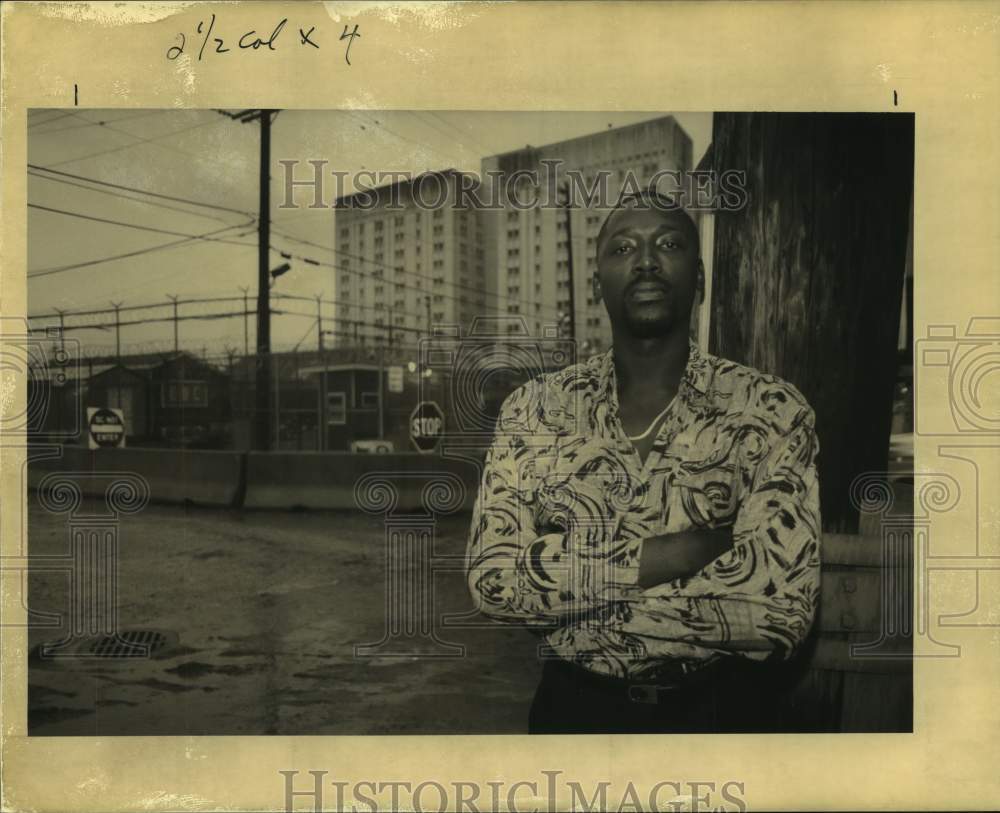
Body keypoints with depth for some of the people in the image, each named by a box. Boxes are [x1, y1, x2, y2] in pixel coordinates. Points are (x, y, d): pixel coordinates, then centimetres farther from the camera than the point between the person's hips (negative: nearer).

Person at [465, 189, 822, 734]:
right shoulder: (533, 409, -4)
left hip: (719, 707, -1)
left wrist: (565, 596, -20)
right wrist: (684, 550, -23)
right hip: (574, 704, 1)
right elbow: (491, 578, -15)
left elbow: (783, 602, -21)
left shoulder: (772, 412, -10)